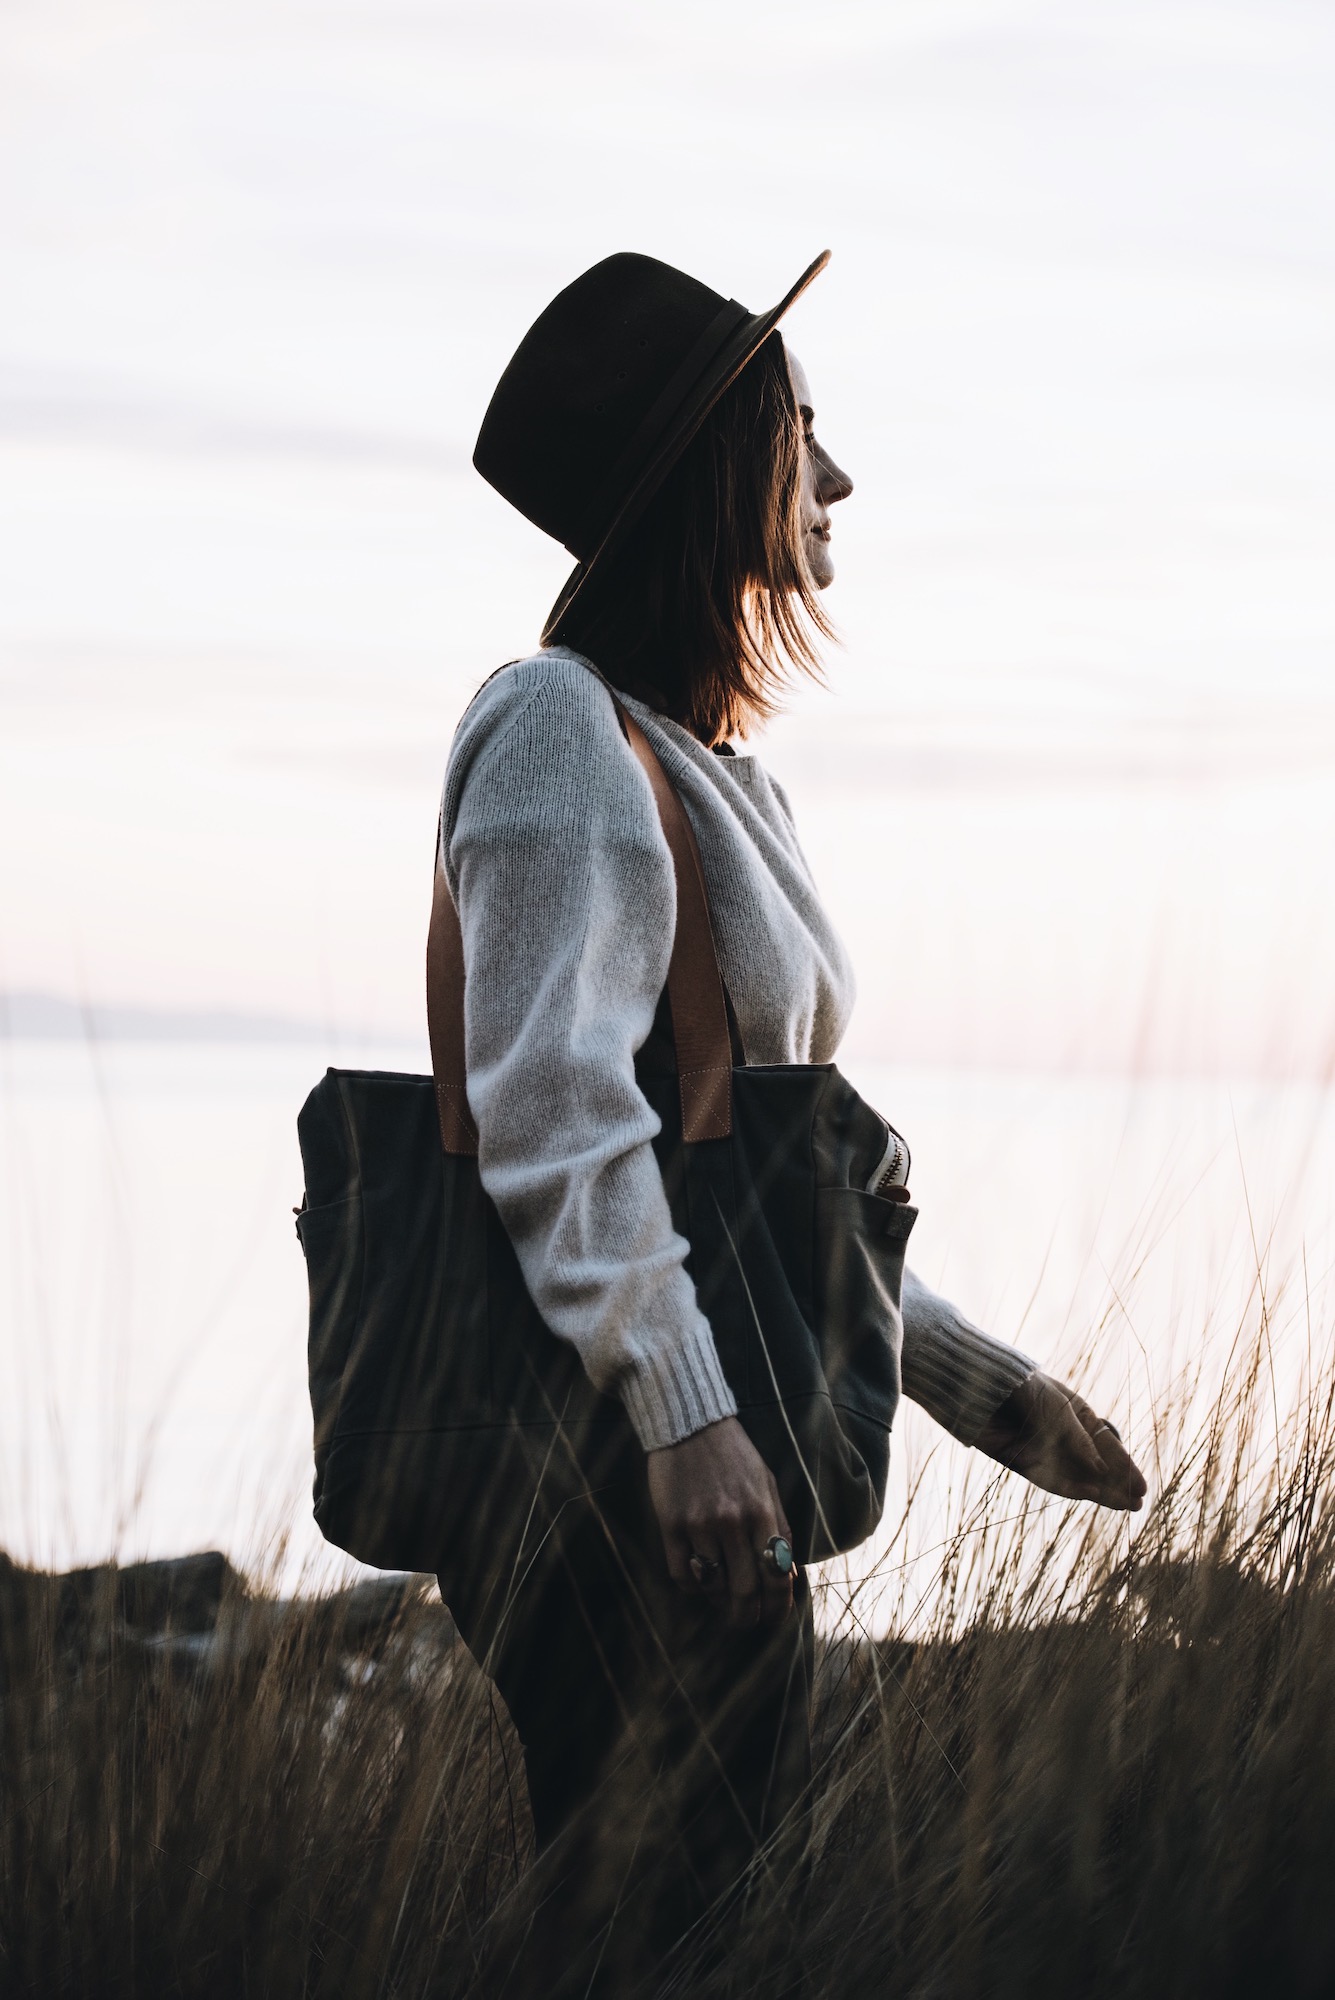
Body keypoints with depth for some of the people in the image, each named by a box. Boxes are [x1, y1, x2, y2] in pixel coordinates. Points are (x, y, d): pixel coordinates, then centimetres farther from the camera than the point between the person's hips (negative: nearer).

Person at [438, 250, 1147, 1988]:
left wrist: (979, 1382, 20)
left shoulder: (713, 779, 20)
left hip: (709, 1454, 10)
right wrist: (681, 1404, -29)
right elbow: (552, 1096, -21)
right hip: (620, 1457, -9)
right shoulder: (566, 732, -9)